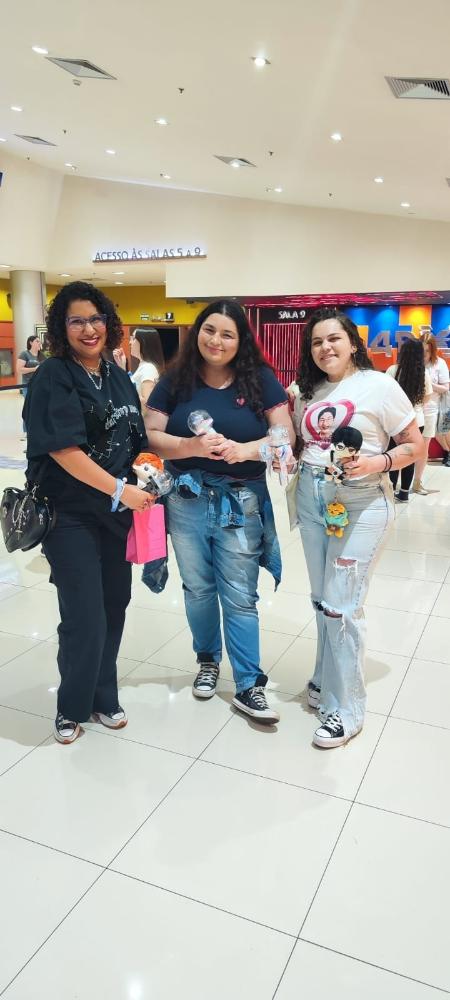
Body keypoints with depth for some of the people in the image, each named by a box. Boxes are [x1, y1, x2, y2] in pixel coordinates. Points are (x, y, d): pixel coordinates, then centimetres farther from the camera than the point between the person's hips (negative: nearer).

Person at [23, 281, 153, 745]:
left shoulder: (118, 377, 10)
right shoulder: (53, 377, -10)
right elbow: (65, 450, -19)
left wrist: (146, 480, 2)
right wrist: (120, 489, -22)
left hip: (117, 512, 6)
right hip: (71, 514, -6)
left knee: (113, 607, 12)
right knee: (84, 618, -3)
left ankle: (103, 698, 31)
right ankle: (72, 707, 22)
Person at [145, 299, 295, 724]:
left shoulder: (260, 379, -2)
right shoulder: (175, 380, 0)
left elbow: (285, 434, -4)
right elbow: (151, 436, -3)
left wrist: (246, 449, -22)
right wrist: (191, 446, -22)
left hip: (242, 503, -2)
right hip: (187, 502, 2)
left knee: (240, 597, 3)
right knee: (198, 589, 16)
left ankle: (248, 686, 15)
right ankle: (207, 660, 39)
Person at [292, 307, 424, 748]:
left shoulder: (379, 386, -7)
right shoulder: (308, 391, 10)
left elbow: (416, 446, -5)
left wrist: (377, 463, -22)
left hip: (360, 504, -6)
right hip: (311, 499, 6)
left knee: (341, 605, -5)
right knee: (322, 599, 14)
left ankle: (345, 707, 11)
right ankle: (327, 678, 34)